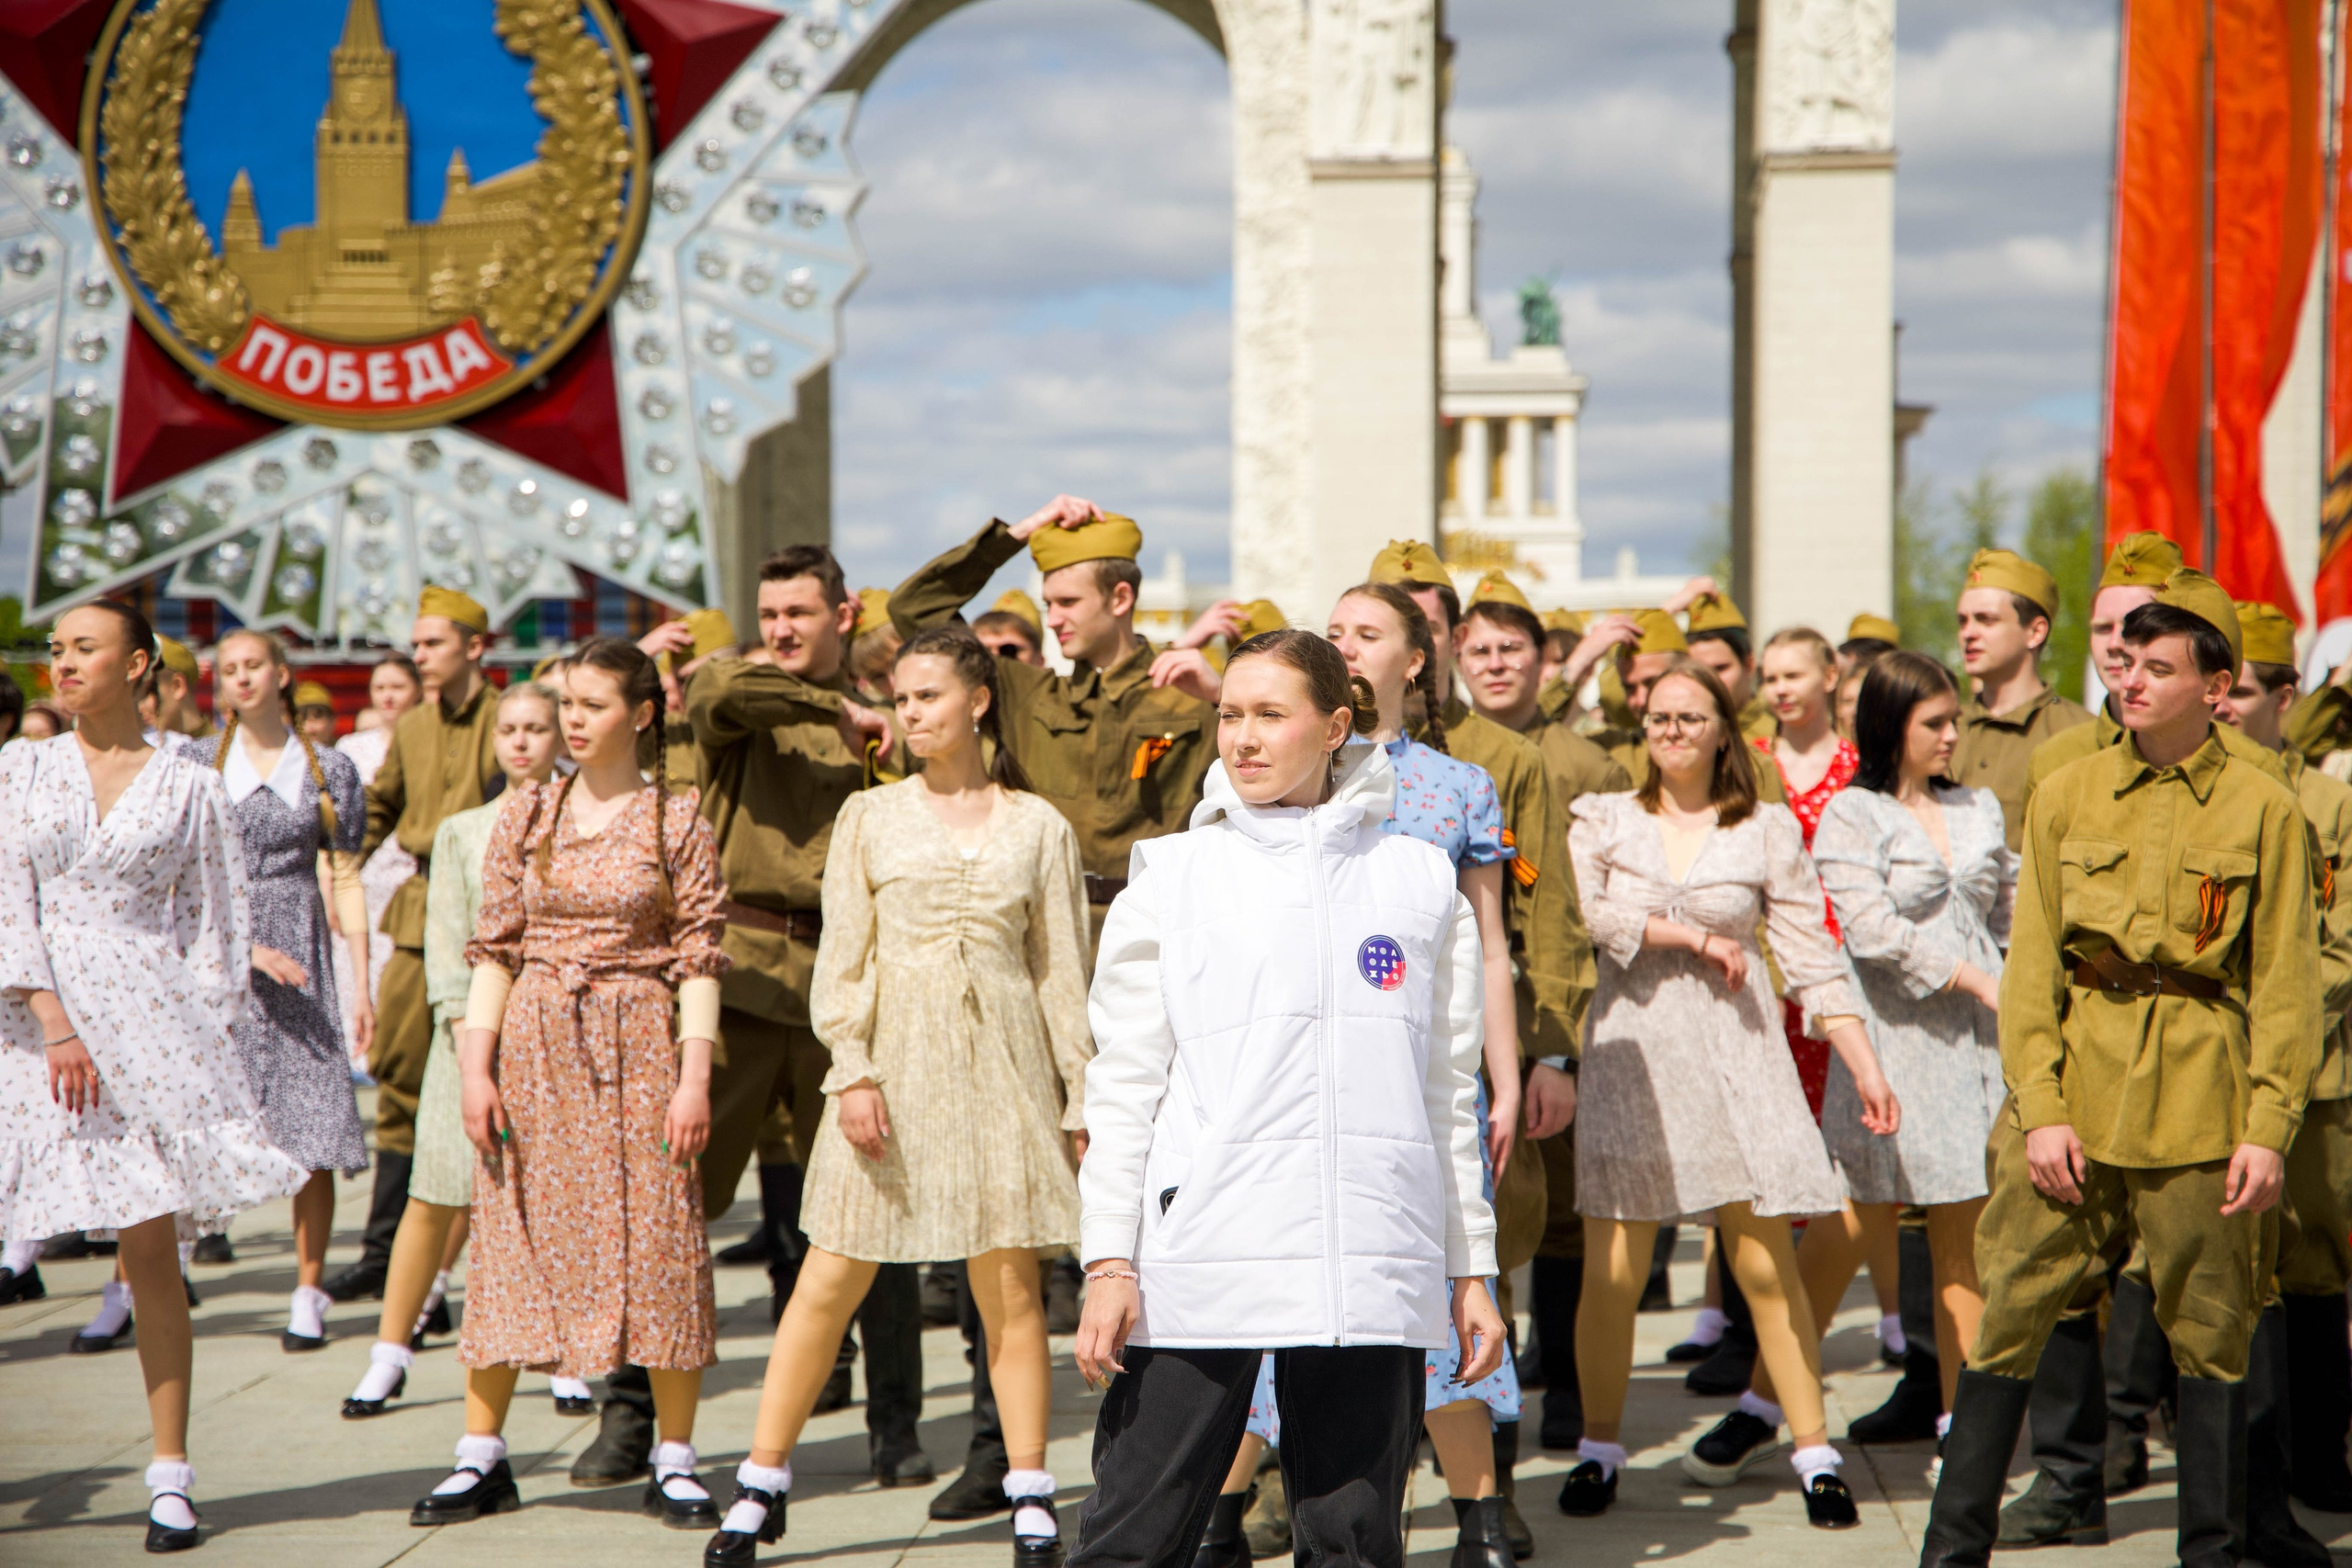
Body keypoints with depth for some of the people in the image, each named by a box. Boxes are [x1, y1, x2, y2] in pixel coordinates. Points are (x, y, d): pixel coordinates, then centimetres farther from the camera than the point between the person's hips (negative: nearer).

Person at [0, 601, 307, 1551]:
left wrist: (204, 1037, -1)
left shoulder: (188, 787, 8)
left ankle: (170, 1474, 0)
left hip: (144, 1014, -1)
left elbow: (212, 923, 9)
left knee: (151, 1242, -5)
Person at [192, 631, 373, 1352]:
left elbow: (347, 881, 8)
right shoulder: (198, 765, 5)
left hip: (296, 955, 1)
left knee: (313, 1131, -5)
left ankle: (308, 1295, 5)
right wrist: (246, 948, -13)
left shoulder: (329, 770, 8)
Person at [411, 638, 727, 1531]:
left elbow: (699, 957, -3)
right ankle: (481, 1457, 10)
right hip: (534, 1046, 3)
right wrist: (475, 1064, -2)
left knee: (657, 1243, -2)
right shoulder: (525, 815, 8)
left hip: (639, 1044, -2)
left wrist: (695, 1076, -11)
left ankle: (674, 1462, 6)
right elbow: (493, 948, 7)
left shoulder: (677, 821, 0)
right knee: (512, 1238, 3)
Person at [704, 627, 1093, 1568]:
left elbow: (1062, 972, 8)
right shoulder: (870, 817, 8)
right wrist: (853, 1070, -9)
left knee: (1010, 1286, -1)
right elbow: (842, 958, 4)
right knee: (830, 1279, 0)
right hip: (894, 1061, 0)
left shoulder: (1038, 827, 8)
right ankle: (761, 1487, 8)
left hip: (1002, 1067, 0)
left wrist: (1081, 1099, 5)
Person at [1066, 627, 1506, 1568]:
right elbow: (1123, 1085, 5)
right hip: (1200, 1262, -1)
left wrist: (1471, 1271, 12)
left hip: (1371, 1270, 1)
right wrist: (1108, 1260, -4)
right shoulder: (1173, 877, 7)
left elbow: (1449, 1095, 14)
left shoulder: (1422, 882, 12)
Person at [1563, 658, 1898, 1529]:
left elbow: (1813, 957, 6)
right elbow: (1579, 913, -9)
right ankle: (1599, 1450, 12)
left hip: (1734, 1056, 0)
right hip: (1629, 1055, 0)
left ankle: (1814, 1455, 5)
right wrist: (1696, 937, -7)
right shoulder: (1602, 819, 8)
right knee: (1612, 1272, -2)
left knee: (1767, 1267, -3)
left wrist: (1865, 1065, 0)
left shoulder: (1768, 830, 8)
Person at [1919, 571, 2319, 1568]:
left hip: (2201, 1104, -1)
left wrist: (2269, 1127, -8)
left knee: (2210, 1335, 5)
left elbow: (2286, 985, 0)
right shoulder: (2066, 795, 7)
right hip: (2073, 1091, 2)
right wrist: (2038, 1107, -4)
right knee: (2010, 1317, 1)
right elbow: (2030, 963, 5)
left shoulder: (2265, 811, 2)